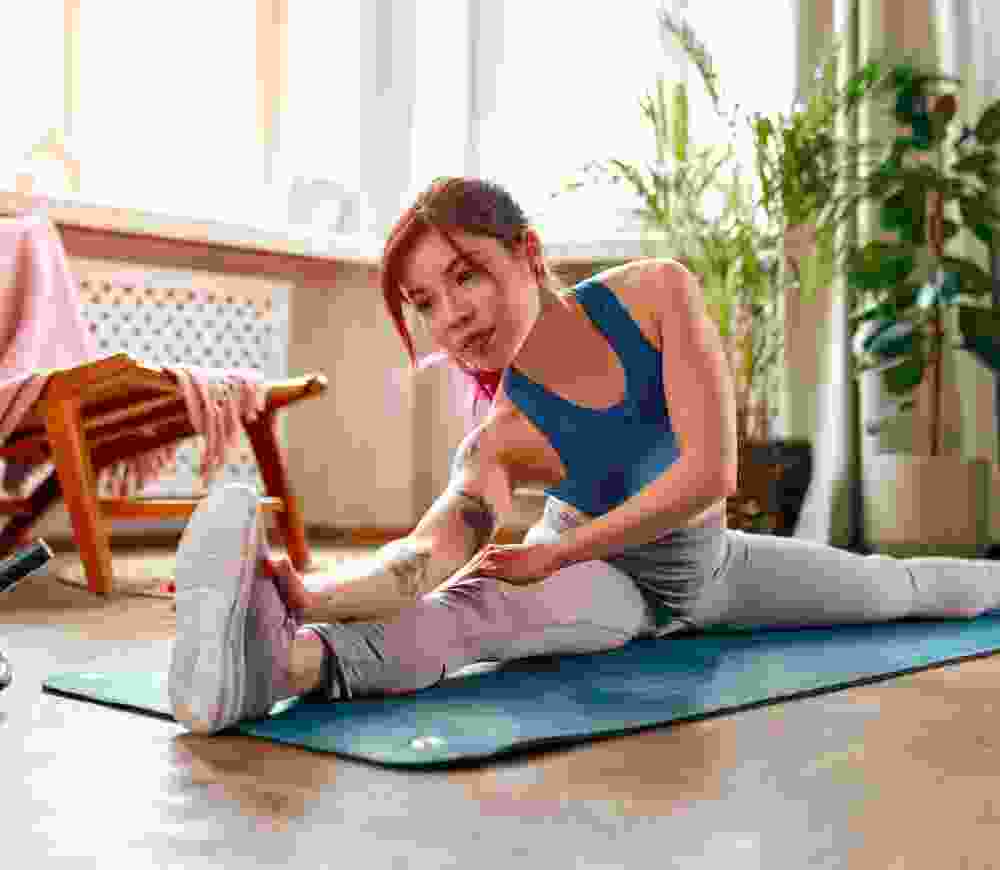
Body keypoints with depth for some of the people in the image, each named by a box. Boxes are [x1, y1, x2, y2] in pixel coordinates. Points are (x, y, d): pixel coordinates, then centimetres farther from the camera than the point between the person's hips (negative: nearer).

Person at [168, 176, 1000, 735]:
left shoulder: (657, 291, -32)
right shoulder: (503, 439, -35)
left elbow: (711, 471, -36)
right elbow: (426, 553, -53)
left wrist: (549, 555, -35)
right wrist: (314, 594, -75)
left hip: (705, 563, 4)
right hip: (600, 578, -3)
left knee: (887, 588, 24)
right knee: (479, 610, -39)